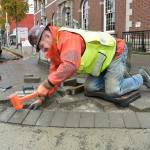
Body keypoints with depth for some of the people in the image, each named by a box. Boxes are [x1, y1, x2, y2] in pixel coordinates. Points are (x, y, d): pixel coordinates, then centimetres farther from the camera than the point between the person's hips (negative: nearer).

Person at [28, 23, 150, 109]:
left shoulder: (67, 38, -31)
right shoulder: (55, 49, 1)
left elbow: (69, 66, -46)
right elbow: (55, 71, 3)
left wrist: (46, 85, -43)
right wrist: (44, 95, -5)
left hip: (115, 52, -9)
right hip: (104, 58, 9)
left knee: (113, 91, -15)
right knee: (90, 88, 0)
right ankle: (118, 74, 19)